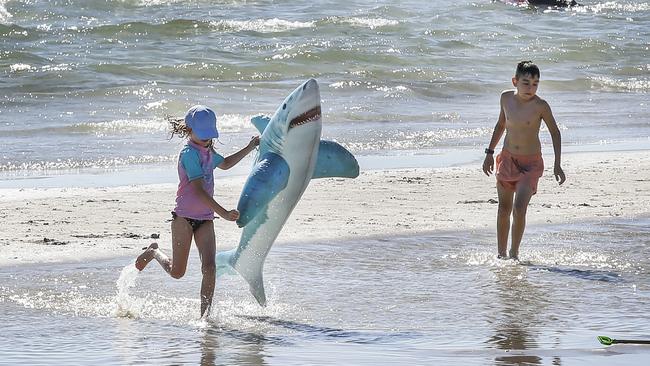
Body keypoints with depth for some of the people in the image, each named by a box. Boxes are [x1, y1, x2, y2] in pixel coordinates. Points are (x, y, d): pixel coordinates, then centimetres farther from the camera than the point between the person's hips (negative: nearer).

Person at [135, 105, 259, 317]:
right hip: (184, 217, -7)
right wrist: (223, 212, -32)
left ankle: (205, 312, -12)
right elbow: (198, 190, -25)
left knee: (209, 266, -11)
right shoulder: (190, 154, -16)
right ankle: (154, 252, 34)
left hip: (205, 218, 7)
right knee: (177, 272, 4)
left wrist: (250, 148, 32)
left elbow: (225, 164, 36)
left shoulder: (207, 151, 11)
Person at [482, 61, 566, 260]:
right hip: (507, 159, 4)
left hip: (531, 163, -4)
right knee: (504, 210, 10)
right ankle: (501, 254, 22)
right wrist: (490, 152, 15)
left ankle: (514, 252, -1)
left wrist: (557, 165, -6)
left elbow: (555, 133, -5)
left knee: (519, 208, -16)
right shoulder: (506, 97, -4)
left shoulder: (540, 106, -16)